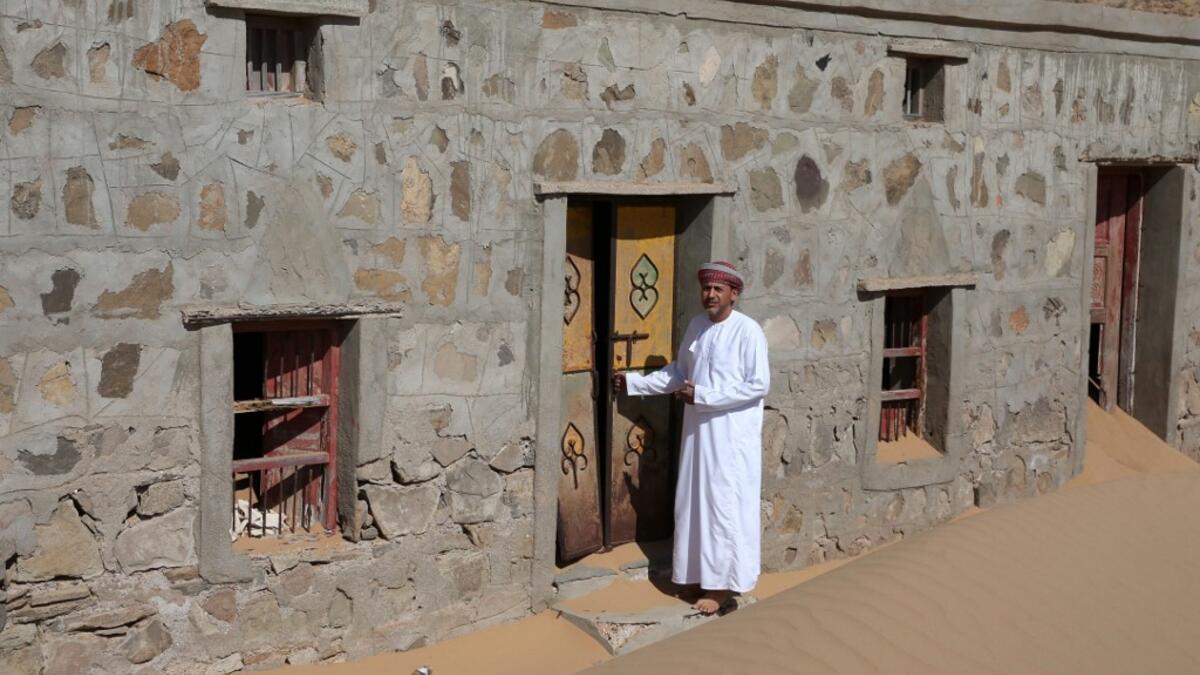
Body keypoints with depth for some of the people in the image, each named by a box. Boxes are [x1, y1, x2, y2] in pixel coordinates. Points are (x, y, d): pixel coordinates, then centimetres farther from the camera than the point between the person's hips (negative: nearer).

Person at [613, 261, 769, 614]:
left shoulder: (748, 331, -13)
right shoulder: (696, 326, 8)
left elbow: (759, 385, -17)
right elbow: (678, 372, 19)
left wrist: (703, 395, -19)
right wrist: (635, 382, 11)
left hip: (732, 436, -7)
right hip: (698, 431, 7)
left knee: (725, 504, -3)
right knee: (695, 502, 11)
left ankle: (723, 583, 4)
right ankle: (702, 573, 22)